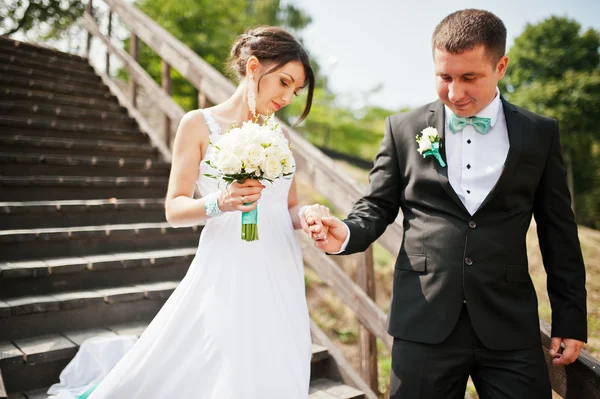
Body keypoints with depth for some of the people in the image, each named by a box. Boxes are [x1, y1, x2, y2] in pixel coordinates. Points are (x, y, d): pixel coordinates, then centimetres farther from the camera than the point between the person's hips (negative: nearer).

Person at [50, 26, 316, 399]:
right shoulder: (199, 123, -2)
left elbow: (290, 207, 13)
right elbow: (175, 208, -4)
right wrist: (218, 203, -23)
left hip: (280, 277, 5)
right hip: (226, 276, -5)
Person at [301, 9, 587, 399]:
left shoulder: (540, 133, 3)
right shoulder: (403, 129, 1)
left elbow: (559, 233, 7)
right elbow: (378, 206, 5)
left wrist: (571, 320, 8)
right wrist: (346, 234, -16)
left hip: (511, 329, 1)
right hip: (424, 323, 0)